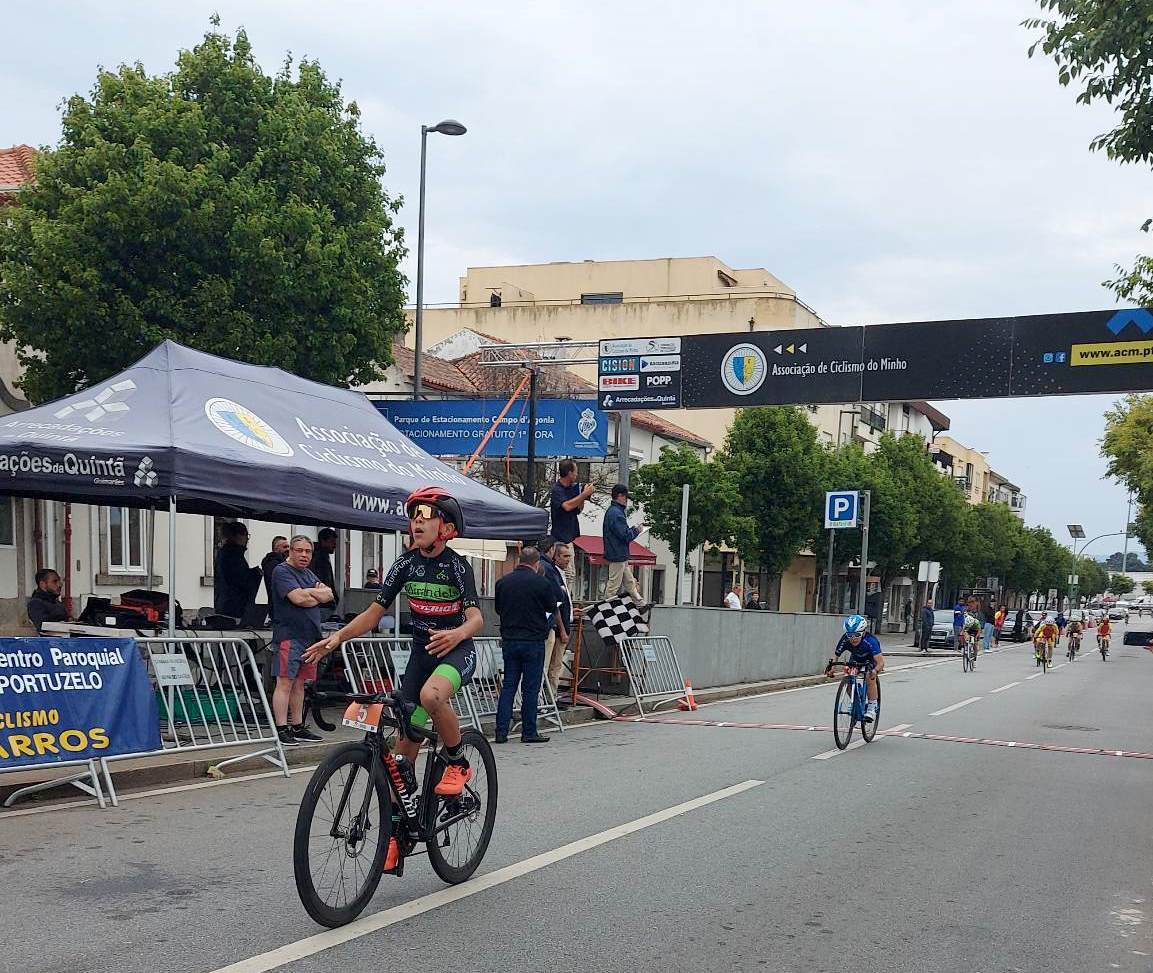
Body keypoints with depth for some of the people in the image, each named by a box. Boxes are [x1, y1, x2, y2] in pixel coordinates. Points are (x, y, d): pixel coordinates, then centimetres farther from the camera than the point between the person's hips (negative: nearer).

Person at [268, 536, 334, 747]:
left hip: (309, 635, 8)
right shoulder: (282, 571, -5)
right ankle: (282, 730, -8)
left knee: (299, 683, 11)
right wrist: (317, 596, 0)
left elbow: (329, 595, 10)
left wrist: (309, 592, -8)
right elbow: (298, 598, -18)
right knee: (285, 682, -9)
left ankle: (298, 727, 16)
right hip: (289, 636, -8)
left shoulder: (308, 573, 21)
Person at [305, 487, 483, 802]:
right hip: (421, 651, 5)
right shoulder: (406, 562, -3)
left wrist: (457, 634, -48)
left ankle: (458, 763, -13)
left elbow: (476, 617, -25)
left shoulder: (457, 565, -14)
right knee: (405, 743, 1)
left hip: (456, 650, -5)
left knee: (431, 695, -36)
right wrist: (338, 637, -17)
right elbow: (375, 612, -2)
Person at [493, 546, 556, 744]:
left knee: (508, 686, 9)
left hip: (509, 640, 4)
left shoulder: (503, 582, 2)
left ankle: (501, 731, 4)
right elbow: (552, 608, 2)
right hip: (533, 641, -4)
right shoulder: (541, 582, -10)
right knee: (531, 688, 2)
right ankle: (529, 732, 6)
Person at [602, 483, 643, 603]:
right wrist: (636, 530, -7)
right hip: (618, 556, -11)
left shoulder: (611, 511, 12)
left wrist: (632, 530, 10)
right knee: (613, 585, -1)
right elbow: (625, 536, -23)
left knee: (630, 582, 17)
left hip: (620, 556, 11)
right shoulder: (617, 513, -21)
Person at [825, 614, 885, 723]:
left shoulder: (870, 641, -40)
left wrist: (875, 671, -66)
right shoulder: (845, 640, -30)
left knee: (870, 677, -29)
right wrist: (831, 666, -47)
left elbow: (881, 662, -46)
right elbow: (835, 656, -25)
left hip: (871, 659, -4)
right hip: (856, 659, 4)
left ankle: (872, 708, -15)